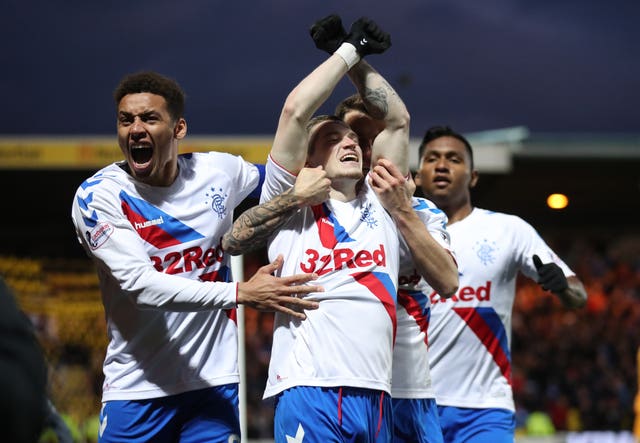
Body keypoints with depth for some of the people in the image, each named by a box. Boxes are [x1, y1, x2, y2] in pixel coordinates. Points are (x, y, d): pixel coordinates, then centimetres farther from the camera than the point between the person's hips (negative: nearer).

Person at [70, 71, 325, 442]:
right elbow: (140, 284, -21)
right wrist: (242, 294, -28)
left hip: (214, 381, 2)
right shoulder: (97, 196, -10)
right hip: (136, 389, -2)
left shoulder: (220, 171, 2)